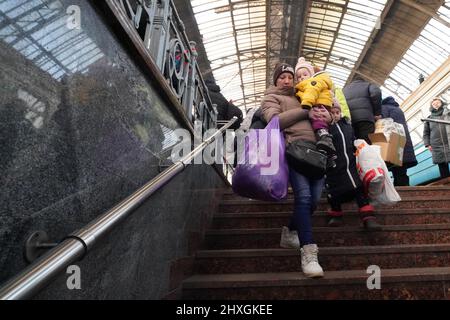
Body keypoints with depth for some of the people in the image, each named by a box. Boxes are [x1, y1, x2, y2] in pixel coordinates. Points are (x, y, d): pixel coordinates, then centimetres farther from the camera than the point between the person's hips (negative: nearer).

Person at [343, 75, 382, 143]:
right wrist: (377, 113, 4)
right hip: (365, 118, -3)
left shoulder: (344, 89, 34)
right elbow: (376, 92, 0)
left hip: (348, 121, 3)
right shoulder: (367, 85, 24)